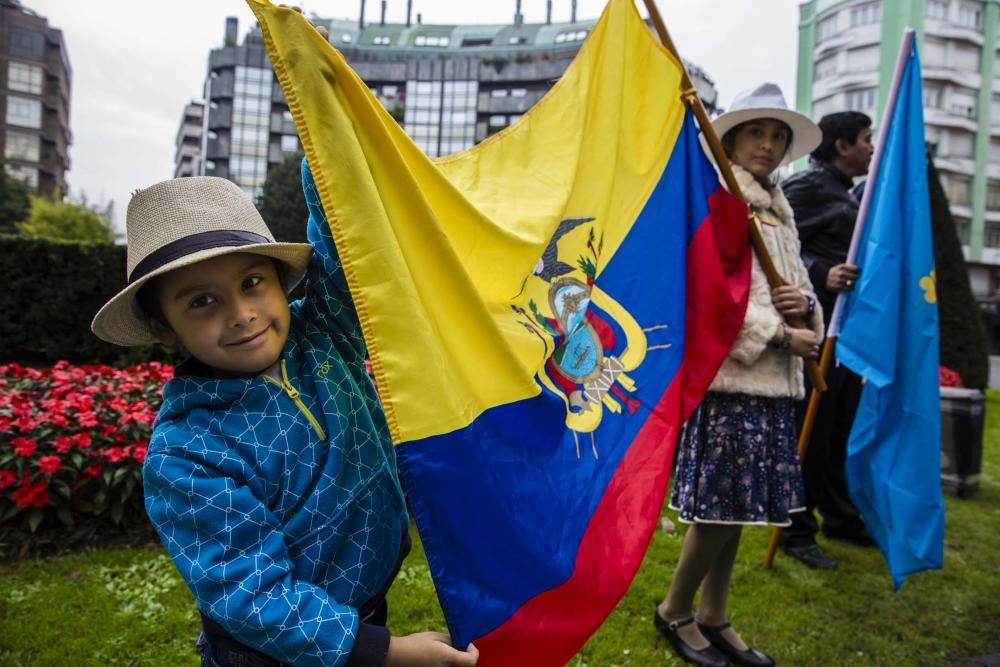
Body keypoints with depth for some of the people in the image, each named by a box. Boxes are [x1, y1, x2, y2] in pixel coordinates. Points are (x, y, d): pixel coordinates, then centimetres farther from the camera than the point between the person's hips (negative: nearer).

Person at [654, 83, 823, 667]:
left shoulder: (780, 210, 21)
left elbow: (799, 283, 21)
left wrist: (806, 304, -2)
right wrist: (780, 334, -15)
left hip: (775, 377, 8)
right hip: (730, 370, -8)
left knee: (737, 505, 12)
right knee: (721, 503, -4)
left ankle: (714, 618, 26)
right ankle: (674, 612, 17)